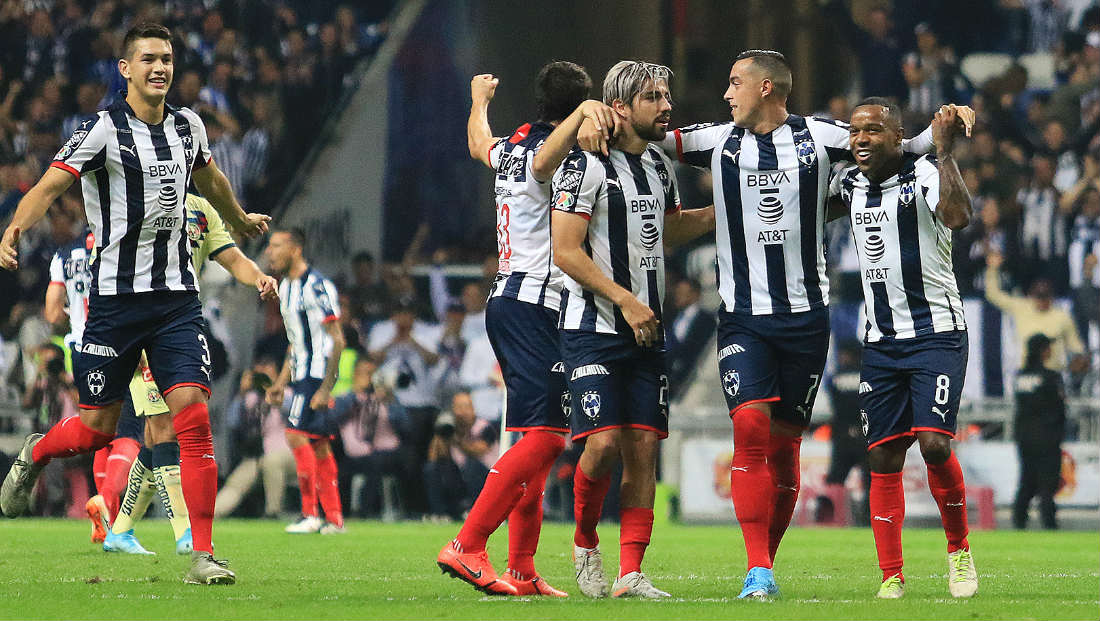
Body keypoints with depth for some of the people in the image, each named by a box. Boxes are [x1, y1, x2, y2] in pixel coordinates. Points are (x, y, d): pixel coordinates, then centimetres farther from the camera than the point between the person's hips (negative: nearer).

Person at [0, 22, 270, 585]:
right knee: (96, 429, 3)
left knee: (193, 413, -12)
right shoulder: (103, 129, -9)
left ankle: (202, 555, -9)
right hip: (115, 296, -3)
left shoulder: (188, 126, 8)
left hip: (177, 296, 3)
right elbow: (50, 185, -19)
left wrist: (240, 221, 47)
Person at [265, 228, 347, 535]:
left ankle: (310, 514, -12)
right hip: (301, 375, 9)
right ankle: (334, 518, 10)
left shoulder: (317, 286, -15)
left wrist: (325, 388, -20)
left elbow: (337, 340, -16)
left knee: (296, 433, -15)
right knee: (318, 444, 8)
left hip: (318, 374, -9)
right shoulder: (286, 288, 15)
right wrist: (282, 382, 20)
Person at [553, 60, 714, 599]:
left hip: (646, 331, 7)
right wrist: (626, 300, -18)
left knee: (643, 448, -1)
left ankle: (631, 574, 0)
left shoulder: (659, 166, 13)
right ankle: (585, 545, 10)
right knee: (603, 443, -15)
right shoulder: (587, 166, -11)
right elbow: (566, 252, -15)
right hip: (593, 328, -7)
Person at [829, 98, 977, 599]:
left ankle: (958, 546, 5)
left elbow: (958, 216, -31)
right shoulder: (848, 183, 9)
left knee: (934, 442, -18)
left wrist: (945, 151, -30)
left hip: (937, 332, -6)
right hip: (881, 342, 6)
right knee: (883, 457, 1)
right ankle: (891, 577, 6)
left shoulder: (924, 174, -10)